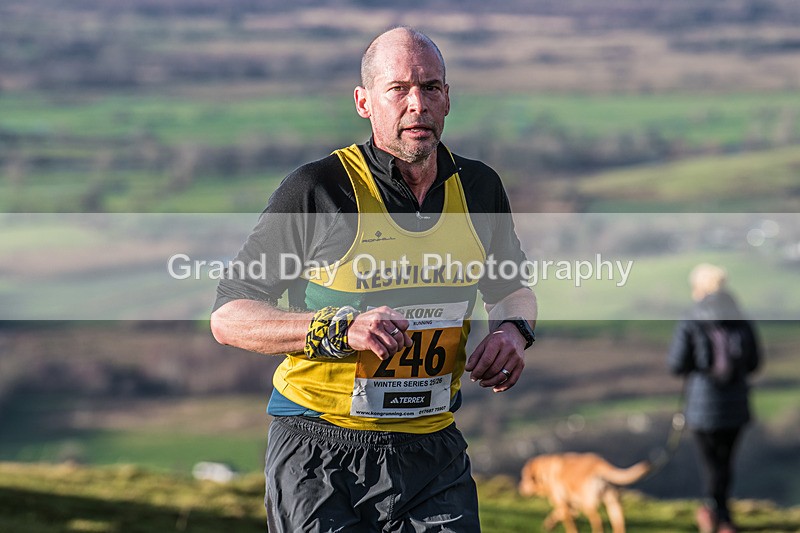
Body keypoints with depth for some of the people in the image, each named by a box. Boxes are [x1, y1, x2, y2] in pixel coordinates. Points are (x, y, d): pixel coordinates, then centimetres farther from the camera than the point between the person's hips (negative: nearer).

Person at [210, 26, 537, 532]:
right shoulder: (316, 190, -9)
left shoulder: (479, 187, 6)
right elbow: (228, 318, -8)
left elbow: (511, 287, 25)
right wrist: (339, 330, -22)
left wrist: (513, 330, 1)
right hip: (319, 453, -4)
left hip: (433, 451, 4)